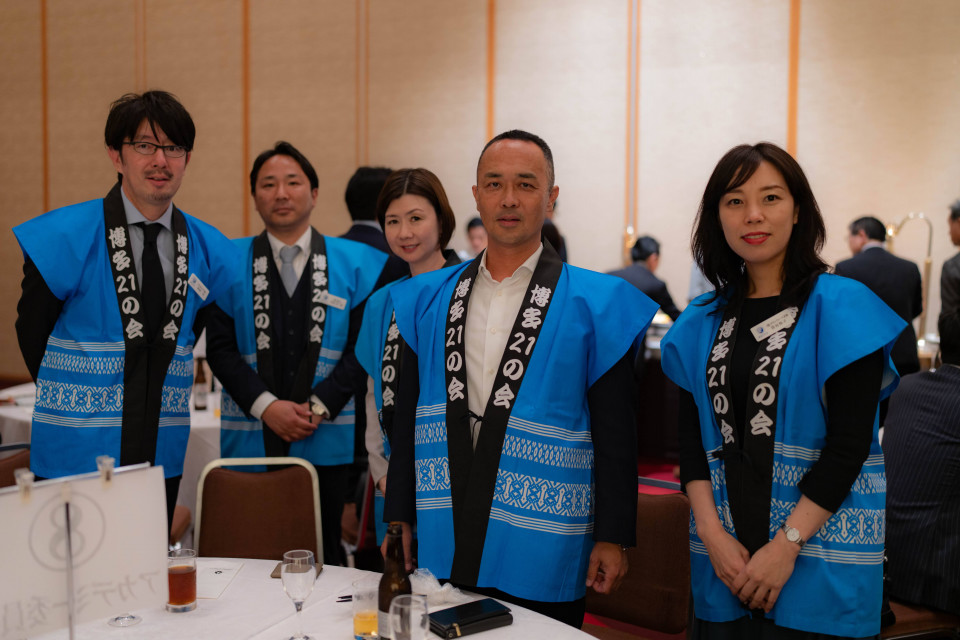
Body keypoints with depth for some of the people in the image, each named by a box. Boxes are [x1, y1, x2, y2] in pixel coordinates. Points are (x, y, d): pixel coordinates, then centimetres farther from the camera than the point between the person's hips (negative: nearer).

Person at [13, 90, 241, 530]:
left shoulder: (208, 250, 3)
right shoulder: (64, 238, -9)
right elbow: (31, 332, 0)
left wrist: (163, 391, 8)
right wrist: (76, 396, 5)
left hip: (162, 456, 4)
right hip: (77, 457, -3)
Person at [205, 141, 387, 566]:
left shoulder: (355, 263, 5)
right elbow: (219, 348, 1)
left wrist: (320, 406, -11)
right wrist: (266, 406, -11)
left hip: (327, 439, 0)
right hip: (250, 439, 0)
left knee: (321, 559, 6)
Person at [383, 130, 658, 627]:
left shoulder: (594, 303, -4)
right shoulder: (427, 299, 7)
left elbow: (615, 432, -3)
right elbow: (408, 414, 10)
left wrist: (612, 538, -5)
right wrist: (399, 520, 9)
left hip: (541, 555, -3)